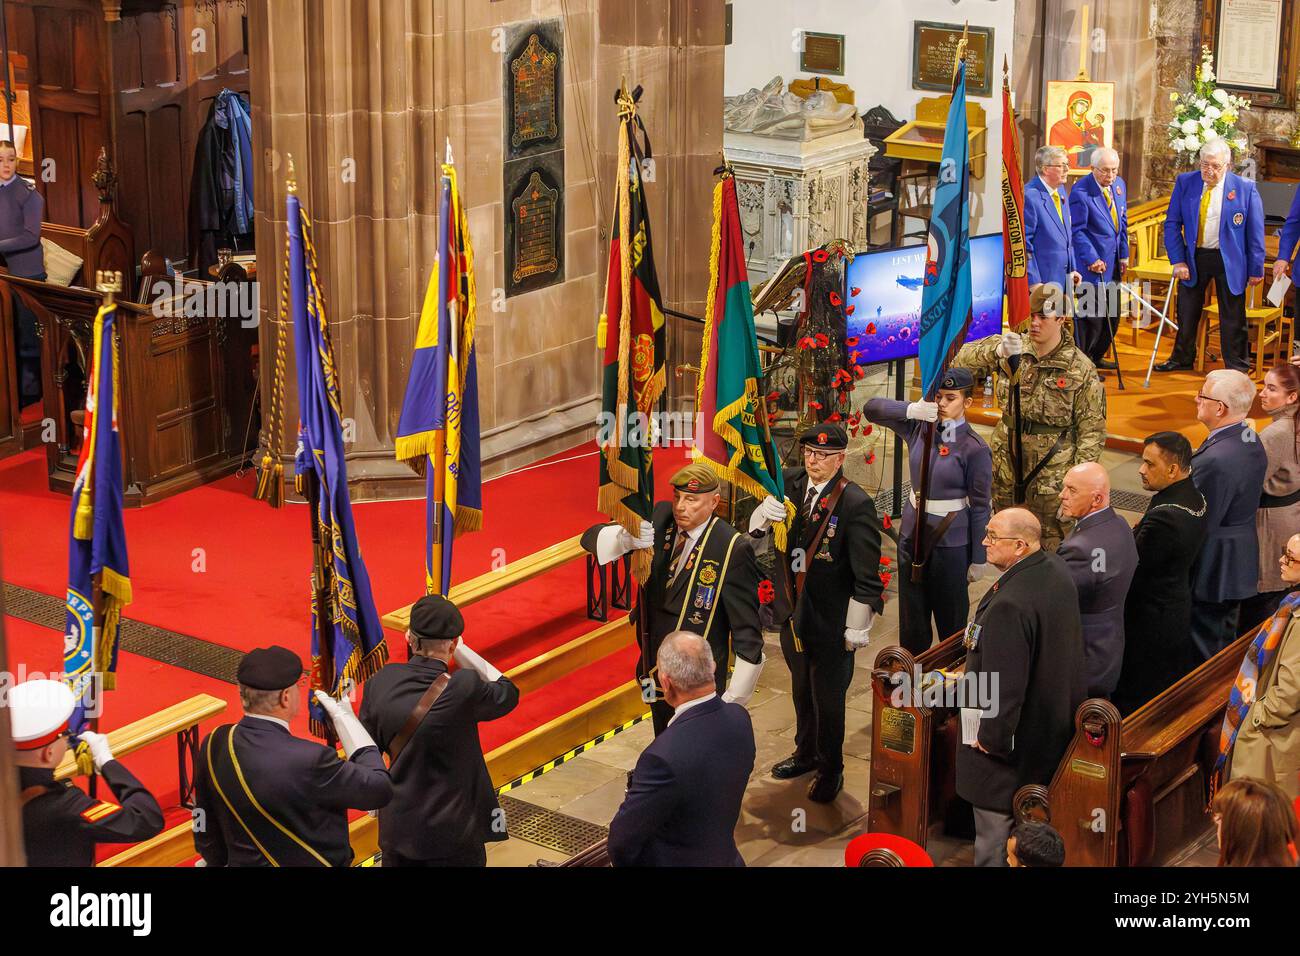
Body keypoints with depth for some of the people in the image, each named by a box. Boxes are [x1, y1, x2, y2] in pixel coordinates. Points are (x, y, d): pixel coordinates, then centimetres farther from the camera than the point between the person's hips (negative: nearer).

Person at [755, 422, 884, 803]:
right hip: (793, 613, 6)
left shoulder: (856, 504, -20)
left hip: (831, 622, -6)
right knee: (801, 689, 25)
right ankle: (806, 752, 45)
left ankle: (831, 770, 27)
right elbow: (757, 529, 8)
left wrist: (858, 627, -15)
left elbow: (867, 574, -18)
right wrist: (765, 511, -16)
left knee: (828, 698, 9)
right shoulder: (790, 484, -3)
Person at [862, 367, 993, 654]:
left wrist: (979, 559, -7)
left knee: (951, 618, 9)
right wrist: (911, 409, -23)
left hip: (951, 543, -4)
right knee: (911, 615, 13)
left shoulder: (974, 449, -14)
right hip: (912, 533, 5)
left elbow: (980, 507, -10)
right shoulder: (919, 427, -1)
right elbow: (872, 408, -5)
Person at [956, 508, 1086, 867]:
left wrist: (992, 737, -15)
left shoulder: (1010, 605, -33)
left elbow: (1005, 685, -29)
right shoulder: (1056, 570, -3)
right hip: (1054, 726, 10)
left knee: (996, 826, 6)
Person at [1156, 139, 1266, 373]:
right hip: (1194, 257, 3)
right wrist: (1178, 260, -7)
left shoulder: (1245, 188, -9)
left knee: (1233, 317, 4)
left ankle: (1236, 369, 15)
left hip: (1229, 260, -3)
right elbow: (1172, 224, 0)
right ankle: (1182, 359, 32)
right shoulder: (1185, 182, -3)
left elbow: (1255, 233, -4)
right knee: (1187, 312, 13)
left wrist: (1255, 270, -4)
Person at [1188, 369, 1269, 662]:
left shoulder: (1216, 460, -30)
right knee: (1225, 642, 24)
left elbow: (1198, 526, -26)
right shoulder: (1252, 441, 1)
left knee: (1204, 652, 5)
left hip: (1211, 570, -9)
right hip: (1240, 566, 10)